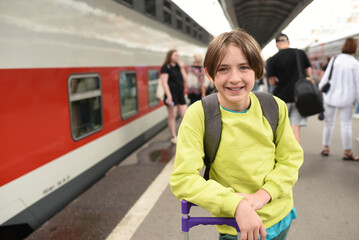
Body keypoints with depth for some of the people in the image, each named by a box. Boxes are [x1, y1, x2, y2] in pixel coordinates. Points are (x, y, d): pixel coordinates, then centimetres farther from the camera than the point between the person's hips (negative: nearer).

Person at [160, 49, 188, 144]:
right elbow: (164, 82, -12)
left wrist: (182, 68, 0)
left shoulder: (178, 66, 14)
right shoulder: (166, 67, -5)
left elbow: (185, 79, 9)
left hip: (180, 94, 6)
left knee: (185, 115, 5)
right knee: (172, 116, 2)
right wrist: (169, 96, -20)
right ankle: (174, 137, 12)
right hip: (172, 94, -6)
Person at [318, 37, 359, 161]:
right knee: (346, 125, 4)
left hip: (330, 96, 2)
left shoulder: (334, 60, -2)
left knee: (328, 123, 12)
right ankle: (347, 152, 10)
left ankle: (326, 148, 19)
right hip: (346, 97, -2)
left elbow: (325, 77, -1)